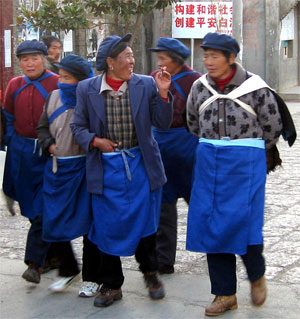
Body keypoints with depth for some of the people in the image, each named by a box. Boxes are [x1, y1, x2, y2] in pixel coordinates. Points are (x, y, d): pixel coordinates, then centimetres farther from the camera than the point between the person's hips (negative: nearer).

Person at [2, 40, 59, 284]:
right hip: (21, 152, 5)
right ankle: (50, 254, 26)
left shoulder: (56, 84, -6)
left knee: (43, 208, -8)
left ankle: (35, 263, -5)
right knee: (30, 205, 11)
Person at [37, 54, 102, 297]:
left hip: (82, 169, -6)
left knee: (87, 222, 4)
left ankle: (92, 278, 19)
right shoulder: (54, 97, 7)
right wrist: (50, 145, 1)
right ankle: (68, 270, 29)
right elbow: (43, 127, 17)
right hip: (56, 169, 6)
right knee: (53, 222, 8)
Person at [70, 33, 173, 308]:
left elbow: (163, 123, -2)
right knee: (108, 228, 7)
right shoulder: (87, 89, 0)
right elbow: (78, 127, 6)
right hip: (105, 168, 0)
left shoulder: (146, 85, -2)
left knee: (145, 223, 7)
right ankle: (111, 285, 23)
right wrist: (95, 141, -12)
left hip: (141, 164, 0)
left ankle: (150, 272, 34)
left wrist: (163, 93, -15)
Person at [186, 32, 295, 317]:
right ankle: (225, 294, 15)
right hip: (209, 163, 4)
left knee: (243, 222, -11)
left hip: (245, 164, -4)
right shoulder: (200, 87, 3)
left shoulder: (254, 87, -8)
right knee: (211, 225, 3)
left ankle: (257, 276, 21)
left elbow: (273, 125, 3)